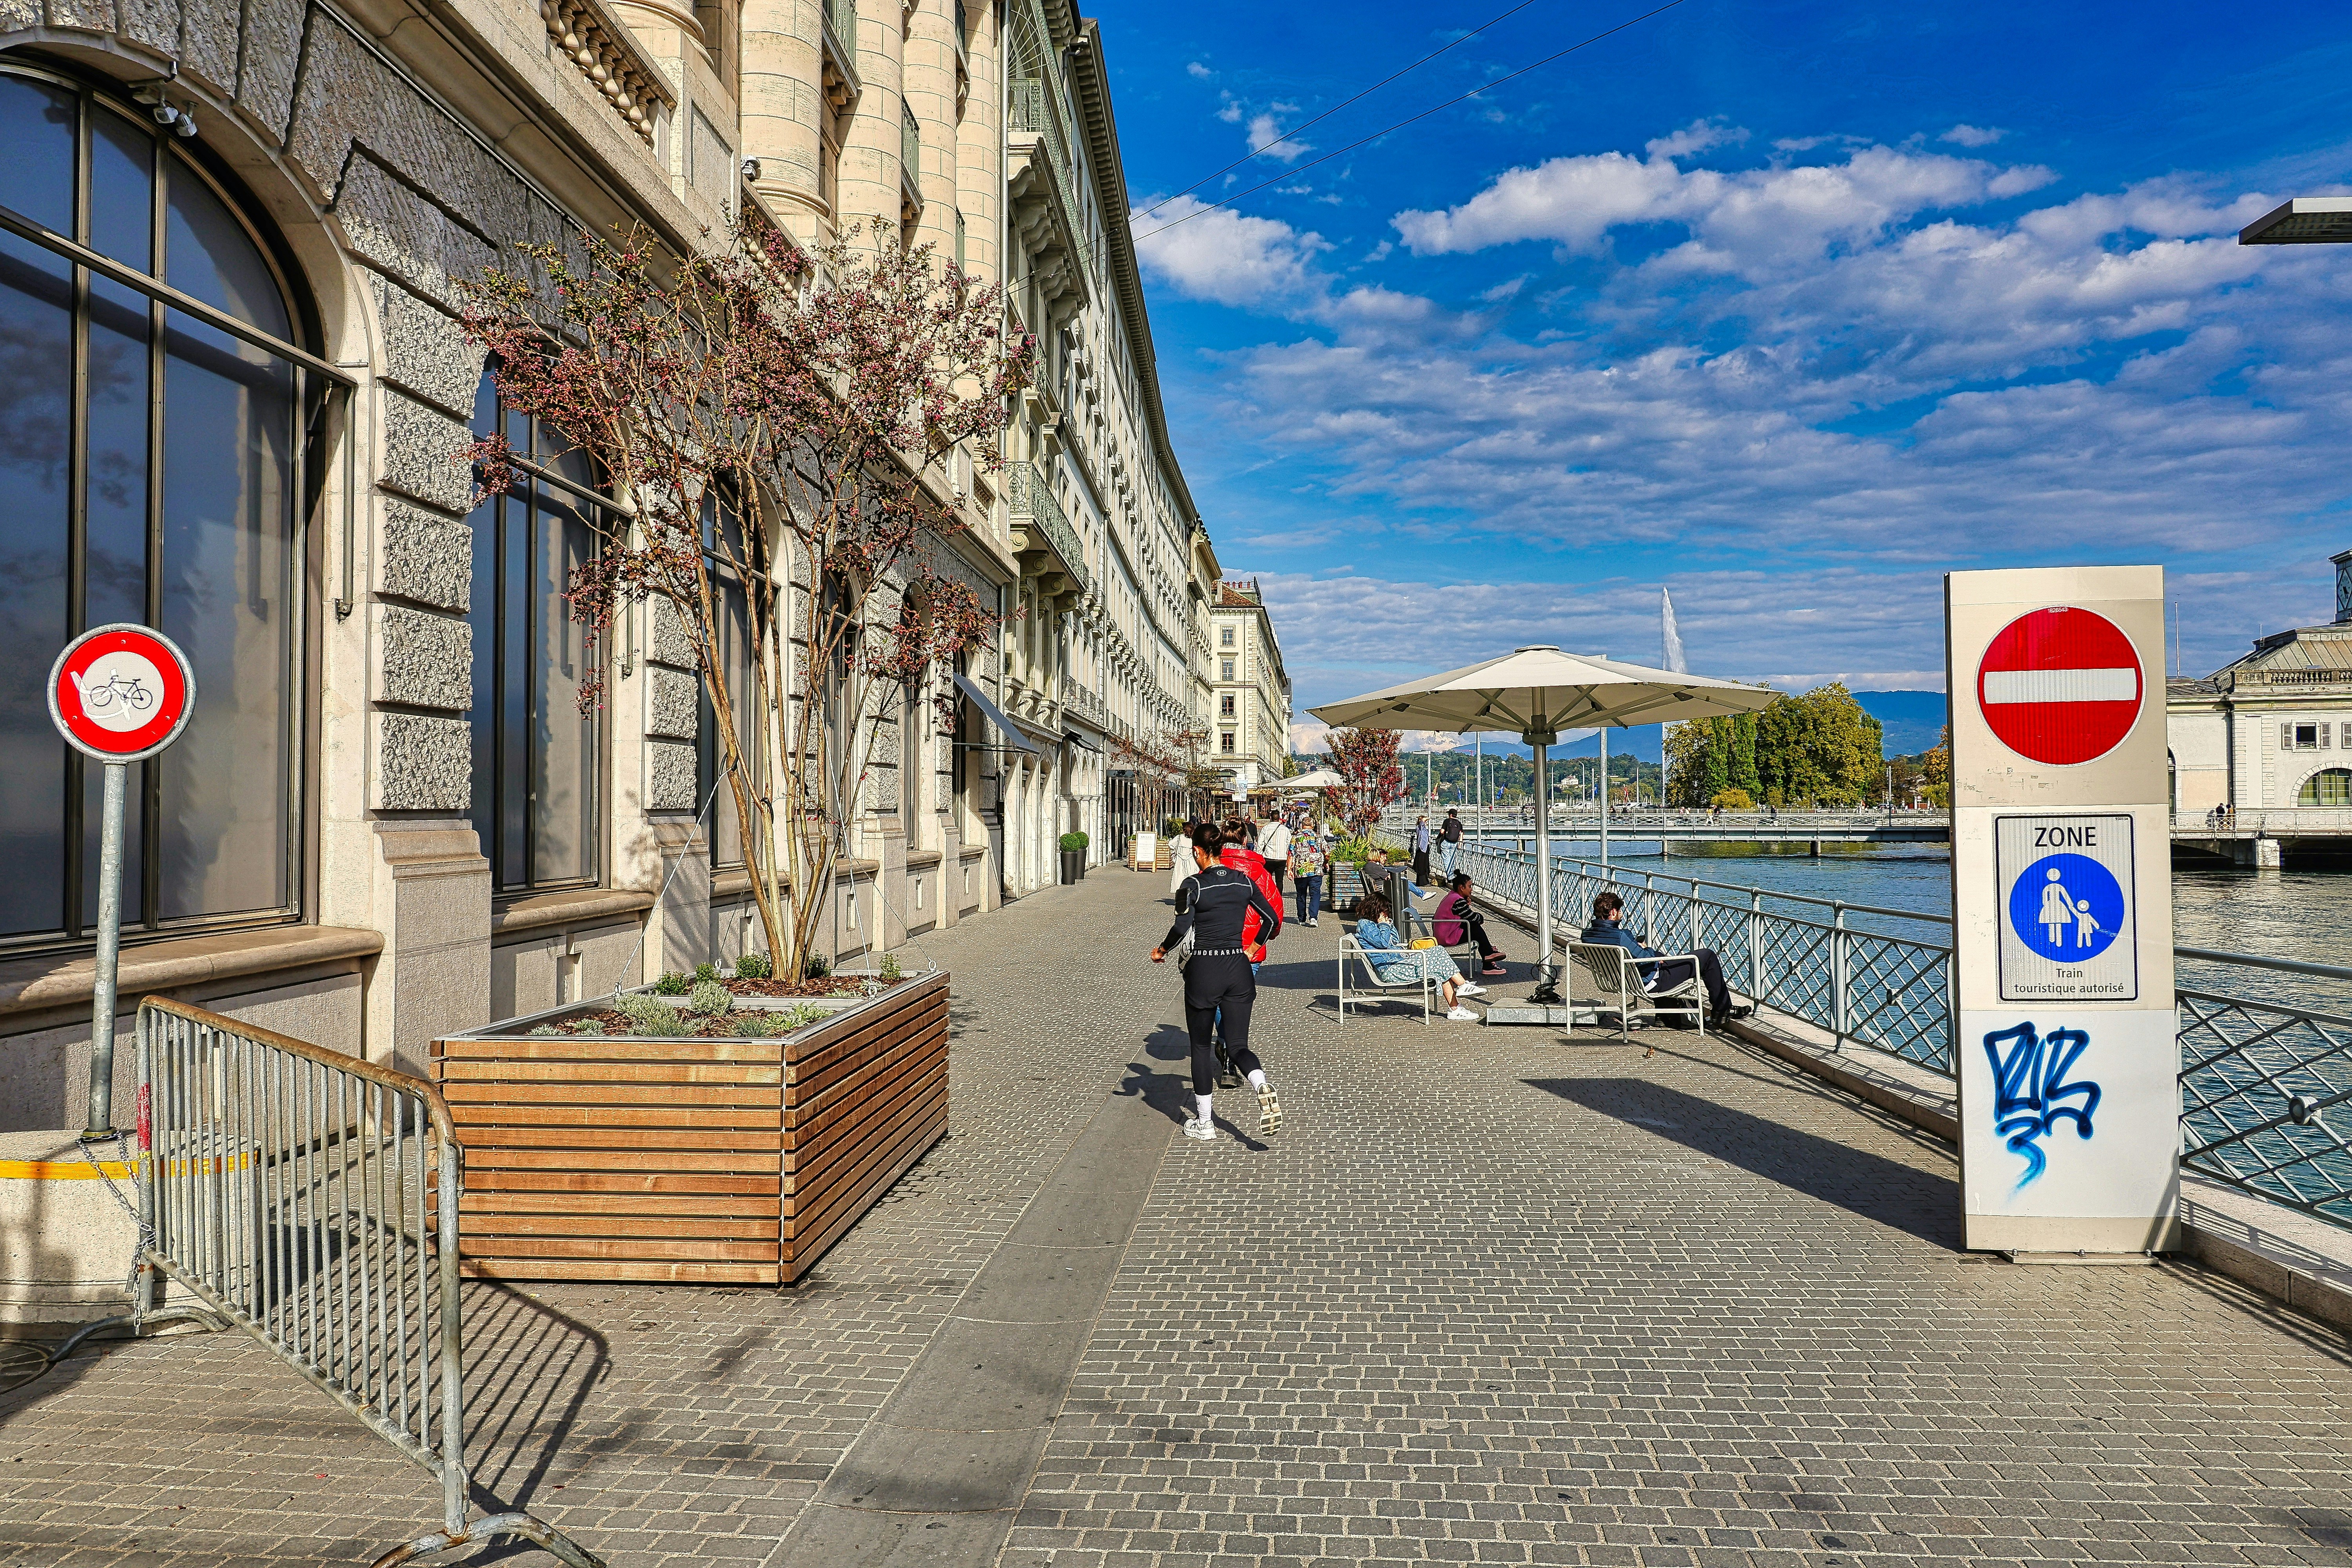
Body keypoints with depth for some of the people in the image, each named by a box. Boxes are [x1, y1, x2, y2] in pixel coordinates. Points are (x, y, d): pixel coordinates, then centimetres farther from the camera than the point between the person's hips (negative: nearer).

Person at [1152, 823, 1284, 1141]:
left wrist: (1161, 951, -4)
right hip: (1239, 969, 4)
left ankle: (1204, 1124, 16)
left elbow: (1182, 926, -21)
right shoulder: (1244, 880, 5)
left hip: (1204, 971, -4)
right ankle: (1262, 1087, -24)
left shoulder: (1194, 884, -9)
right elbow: (1272, 918, 8)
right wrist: (1254, 948, 22)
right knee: (1239, 1045, 8)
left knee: (1201, 1047, 11)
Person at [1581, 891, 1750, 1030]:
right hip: (1650, 983, -9)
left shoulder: (1588, 934, -6)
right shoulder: (1620, 936, -32)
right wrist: (1649, 950, -5)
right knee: (1707, 956, 2)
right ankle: (1722, 1011, 16)